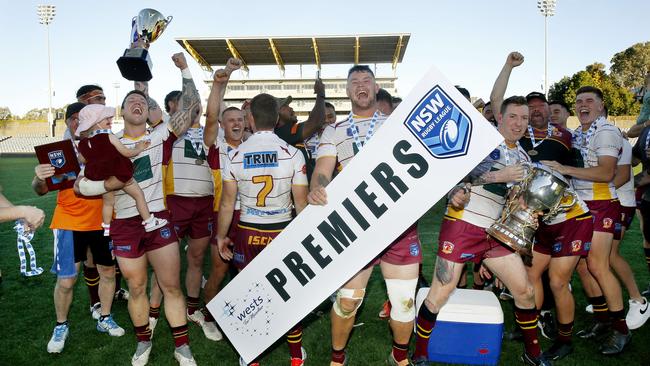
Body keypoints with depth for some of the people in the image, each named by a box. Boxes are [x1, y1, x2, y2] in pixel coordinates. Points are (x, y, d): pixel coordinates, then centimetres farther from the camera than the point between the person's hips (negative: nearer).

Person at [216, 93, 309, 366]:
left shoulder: (235, 156, -7)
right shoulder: (292, 154, -10)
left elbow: (227, 203, -2)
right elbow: (301, 203, -7)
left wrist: (221, 236, 12)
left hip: (248, 233, 1)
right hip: (283, 231, 0)